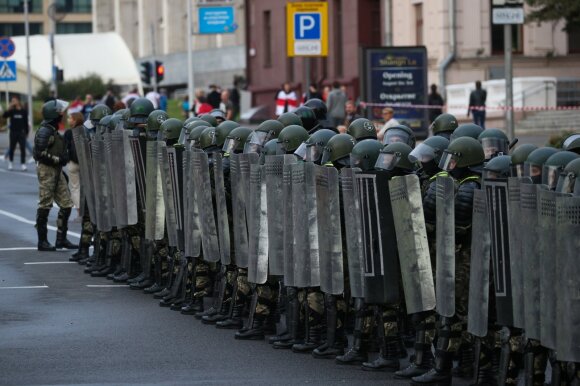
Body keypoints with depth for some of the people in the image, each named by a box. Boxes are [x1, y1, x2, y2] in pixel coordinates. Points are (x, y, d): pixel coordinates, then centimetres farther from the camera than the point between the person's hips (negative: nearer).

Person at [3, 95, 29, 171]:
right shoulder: (12, 110, 2)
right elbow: (4, 115, -12)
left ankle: (23, 164, 0)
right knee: (12, 148, 7)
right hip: (13, 132, 1)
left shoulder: (23, 111, 1)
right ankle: (10, 163, 23)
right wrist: (9, 108, -20)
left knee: (23, 148, -4)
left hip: (21, 132, -1)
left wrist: (26, 132, 5)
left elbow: (26, 122, 6)